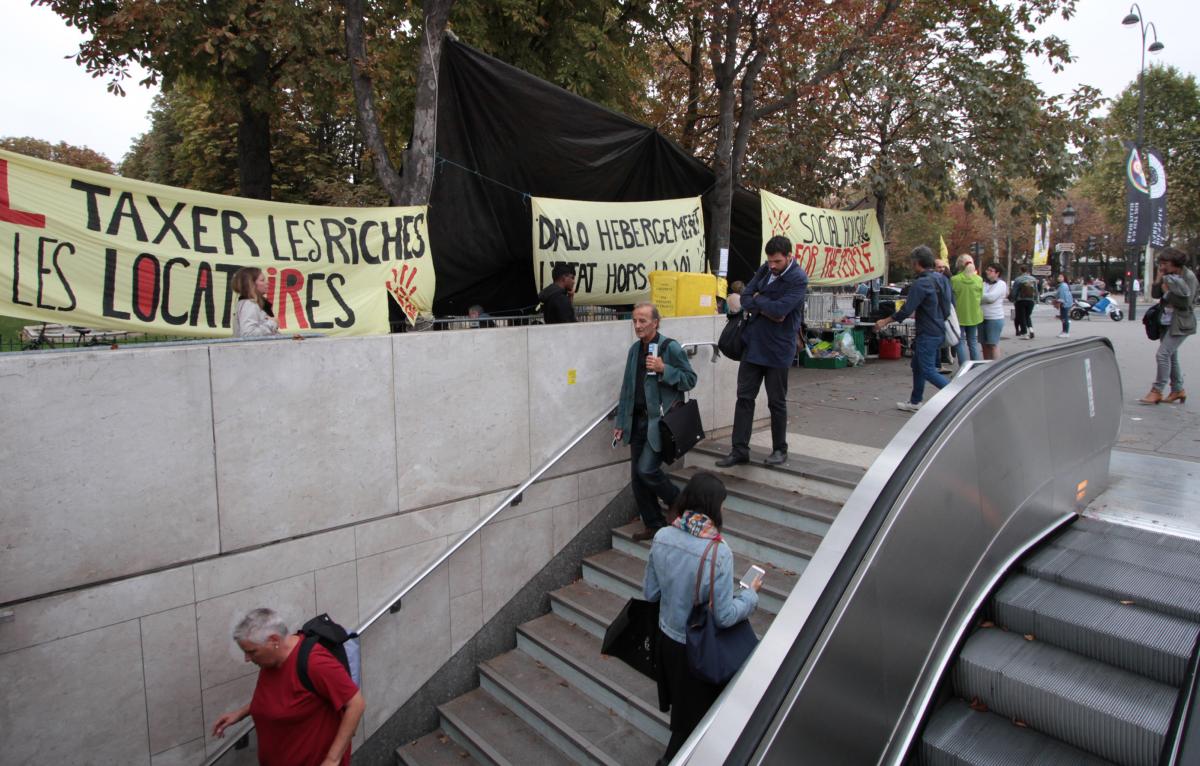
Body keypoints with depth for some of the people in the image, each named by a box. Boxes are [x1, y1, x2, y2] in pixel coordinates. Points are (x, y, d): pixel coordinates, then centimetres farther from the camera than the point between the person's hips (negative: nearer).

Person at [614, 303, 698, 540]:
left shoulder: (671, 347, -8)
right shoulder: (635, 349, 11)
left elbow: (690, 379, -7)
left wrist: (663, 369, -20)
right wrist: (621, 422, 13)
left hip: (661, 420, -7)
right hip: (638, 420, 7)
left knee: (646, 469, -14)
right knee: (637, 476, 7)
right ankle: (653, 525, 22)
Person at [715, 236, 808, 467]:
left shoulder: (798, 279, -13)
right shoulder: (765, 269, 6)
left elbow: (780, 308, -26)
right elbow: (745, 298, 1)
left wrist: (758, 299, -10)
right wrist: (767, 309, -14)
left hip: (778, 348, -6)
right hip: (753, 343, 6)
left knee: (776, 402, 7)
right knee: (744, 397, 6)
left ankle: (780, 450, 23)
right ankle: (739, 450, 13)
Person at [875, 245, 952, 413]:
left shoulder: (920, 283, -19)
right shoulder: (943, 279, 7)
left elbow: (906, 310, -21)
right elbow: (951, 304, 16)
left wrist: (885, 321, -9)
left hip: (928, 334, -9)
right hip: (940, 330, 9)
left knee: (928, 371, -3)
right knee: (917, 366, 18)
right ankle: (915, 402, 26)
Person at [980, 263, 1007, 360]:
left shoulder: (1001, 284, -5)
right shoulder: (984, 283, 13)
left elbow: (991, 297, -18)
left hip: (994, 318, -6)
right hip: (982, 317, 6)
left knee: (993, 344, -4)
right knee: (984, 344, 9)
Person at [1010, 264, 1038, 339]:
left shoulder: (1018, 280, -12)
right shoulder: (1033, 279, 2)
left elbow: (1014, 292, -10)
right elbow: (1036, 291, 5)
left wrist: (1011, 298, 6)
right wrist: (1035, 300, 15)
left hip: (1020, 301, -4)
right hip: (1031, 301, 4)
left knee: (1021, 317, 4)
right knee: (1028, 316, 18)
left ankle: (1024, 332, 2)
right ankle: (1031, 329, -1)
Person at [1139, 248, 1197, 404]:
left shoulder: (1188, 276, -12)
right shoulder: (1168, 276, 8)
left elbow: (1186, 302, -17)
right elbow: (1155, 294, 5)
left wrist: (1168, 292, -14)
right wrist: (1159, 278, -5)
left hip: (1180, 324, -8)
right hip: (1167, 322, 8)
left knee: (1163, 354, -14)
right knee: (1171, 356, 14)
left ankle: (1157, 391, -9)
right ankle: (1178, 390, 25)